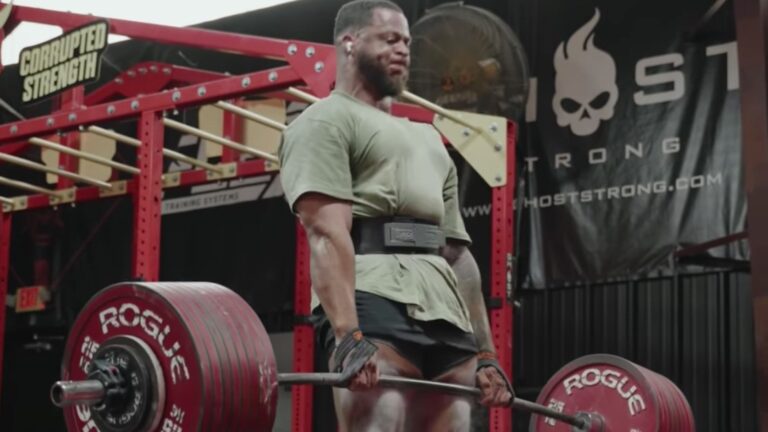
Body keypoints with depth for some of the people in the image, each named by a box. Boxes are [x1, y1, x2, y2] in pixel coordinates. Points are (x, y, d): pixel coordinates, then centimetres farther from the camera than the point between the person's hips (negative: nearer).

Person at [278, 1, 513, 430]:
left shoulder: (427, 140, 31)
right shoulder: (328, 121, 6)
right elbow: (327, 232, -9)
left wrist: (485, 352, 18)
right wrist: (349, 337, -23)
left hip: (444, 312, 8)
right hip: (375, 304, -8)